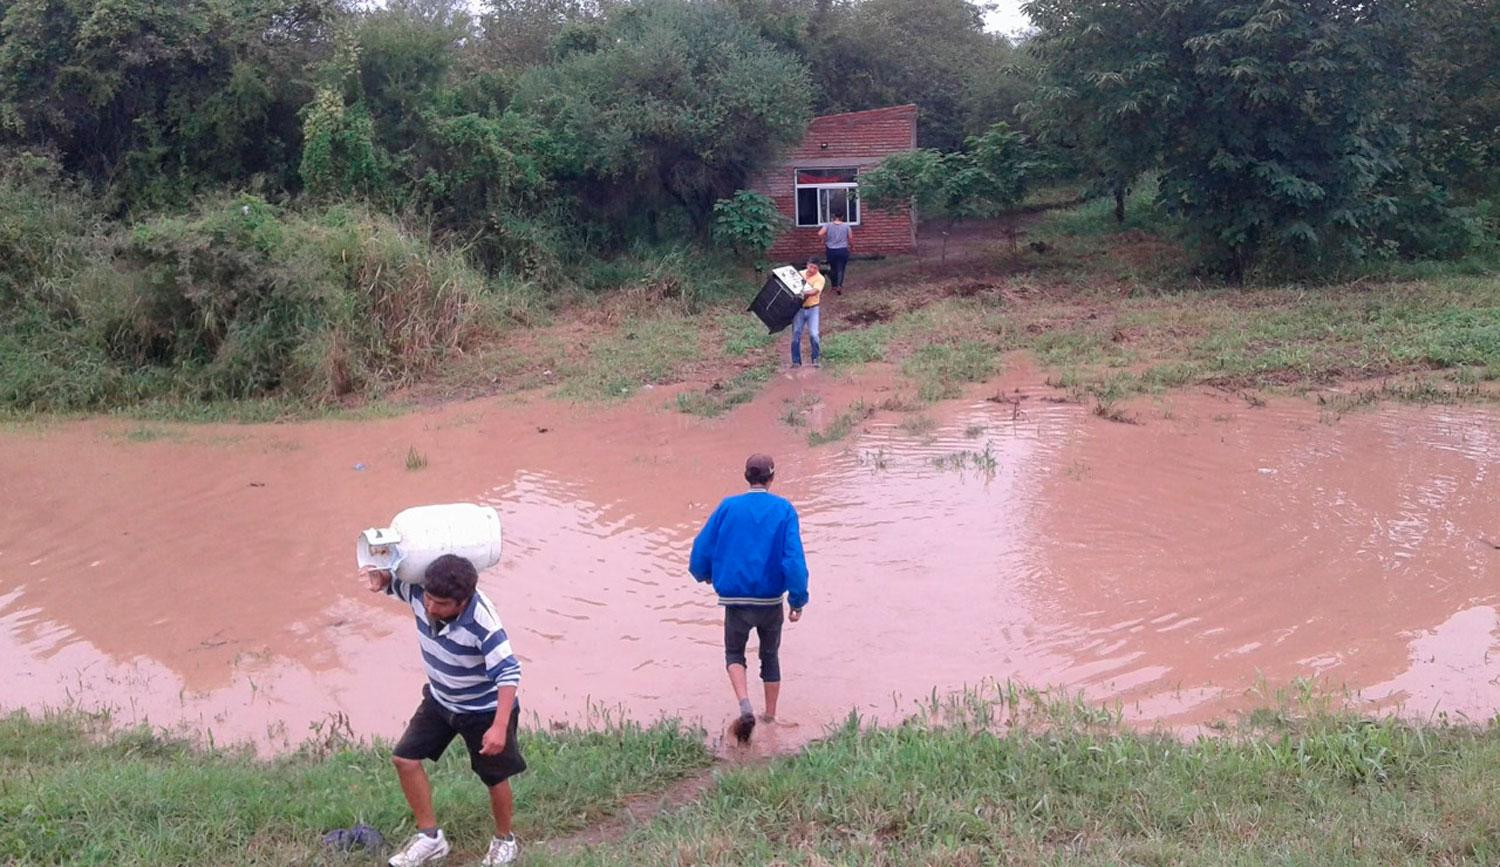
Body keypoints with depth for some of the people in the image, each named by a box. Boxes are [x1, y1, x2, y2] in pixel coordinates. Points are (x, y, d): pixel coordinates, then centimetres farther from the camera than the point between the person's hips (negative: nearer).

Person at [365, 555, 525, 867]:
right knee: (405, 758, 1)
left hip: (485, 709, -6)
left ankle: (504, 840, 36)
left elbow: (508, 673, -35)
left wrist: (499, 727, -41)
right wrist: (380, 577, -28)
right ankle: (430, 837, 17)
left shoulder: (481, 622, -38)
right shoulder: (419, 591, -22)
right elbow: (389, 580, -2)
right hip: (440, 699, 6)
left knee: (495, 779, 8)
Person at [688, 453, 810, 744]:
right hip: (771, 601, 0)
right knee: (770, 657, 21)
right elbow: (794, 558, -14)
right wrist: (798, 600, -7)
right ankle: (770, 717, 27)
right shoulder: (784, 510, -7)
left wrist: (704, 574, 21)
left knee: (734, 654, 20)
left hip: (736, 599, 0)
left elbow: (702, 546, 0)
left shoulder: (728, 507, -4)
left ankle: (745, 706, -4)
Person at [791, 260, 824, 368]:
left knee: (813, 334, -11)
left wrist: (804, 293, -41)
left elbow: (814, 291, -24)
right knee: (796, 334, 1)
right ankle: (796, 361, 10)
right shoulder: (800, 274, 4)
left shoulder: (819, 278, -7)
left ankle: (815, 359, 5)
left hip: (812, 309, -3)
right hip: (799, 309, 3)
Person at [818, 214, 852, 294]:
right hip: (843, 250, -1)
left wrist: (824, 239, 2)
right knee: (840, 269, 2)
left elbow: (820, 234, -17)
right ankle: (839, 285, -17)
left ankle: (834, 286, 26)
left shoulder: (828, 225, -5)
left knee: (833, 269, 18)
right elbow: (850, 237, -3)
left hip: (831, 251, 1)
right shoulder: (846, 226, -4)